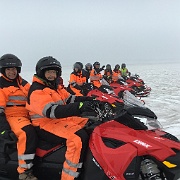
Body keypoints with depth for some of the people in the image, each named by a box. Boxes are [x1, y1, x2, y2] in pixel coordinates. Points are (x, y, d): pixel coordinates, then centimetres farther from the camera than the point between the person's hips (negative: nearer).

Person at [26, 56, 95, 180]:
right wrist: (79, 107, -40)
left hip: (62, 119, 10)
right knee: (80, 136, -30)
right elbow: (52, 111, -29)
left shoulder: (56, 87, 17)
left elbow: (69, 99, 12)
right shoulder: (37, 91, -15)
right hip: (46, 124, -10)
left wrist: (87, 100, -7)